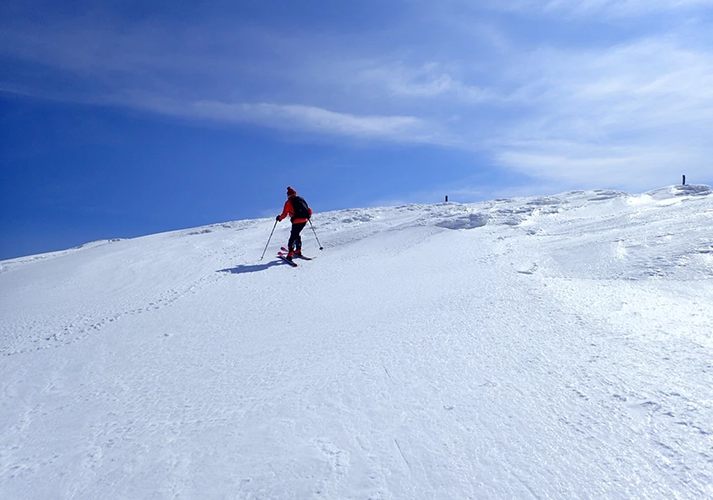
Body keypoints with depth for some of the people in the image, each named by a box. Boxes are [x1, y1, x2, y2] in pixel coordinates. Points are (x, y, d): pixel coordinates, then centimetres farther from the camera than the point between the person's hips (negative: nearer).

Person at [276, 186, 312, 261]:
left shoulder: (288, 202, 2)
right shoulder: (301, 199, 17)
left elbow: (284, 214, 0)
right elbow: (309, 210, 19)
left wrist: (279, 218, 19)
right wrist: (308, 216, 38)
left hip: (296, 221, -6)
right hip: (305, 220, 6)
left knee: (293, 236, -2)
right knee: (296, 234, 24)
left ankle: (290, 254, -13)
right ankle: (298, 251, 27)